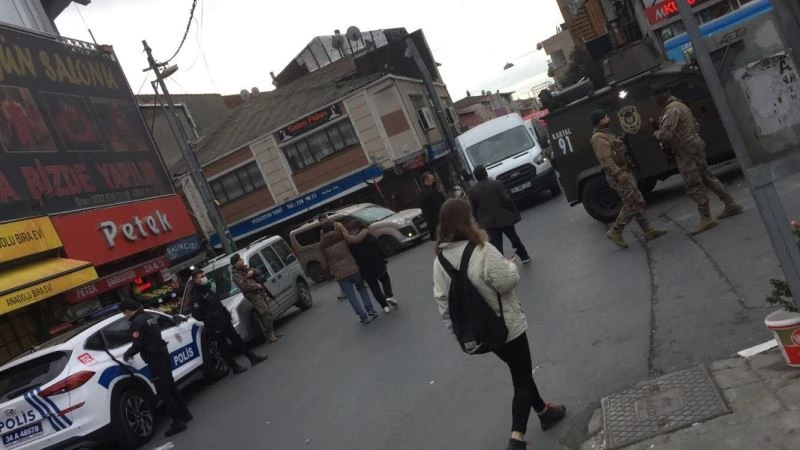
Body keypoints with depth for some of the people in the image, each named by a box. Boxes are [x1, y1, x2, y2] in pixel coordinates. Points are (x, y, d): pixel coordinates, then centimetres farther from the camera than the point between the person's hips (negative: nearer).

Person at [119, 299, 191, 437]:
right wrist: (132, 352, 19)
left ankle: (178, 423, -2)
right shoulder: (149, 317, 12)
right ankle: (185, 413, 28)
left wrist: (127, 354, -2)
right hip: (163, 355, 9)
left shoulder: (137, 322, -17)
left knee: (164, 393, -4)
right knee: (171, 387, 18)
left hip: (155, 360, -9)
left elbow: (138, 345, -21)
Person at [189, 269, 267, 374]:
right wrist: (208, 320, -16)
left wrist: (227, 315, 15)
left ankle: (252, 358, 18)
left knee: (237, 340, 12)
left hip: (225, 322, 8)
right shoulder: (196, 295, -15)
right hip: (215, 326, -8)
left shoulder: (208, 289, 12)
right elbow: (196, 314, -20)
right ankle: (235, 367, 11)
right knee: (224, 346, 1)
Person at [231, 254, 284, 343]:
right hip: (254, 296, -8)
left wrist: (252, 272, -7)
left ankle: (272, 333, 22)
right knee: (266, 314, -16)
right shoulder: (236, 276, -10)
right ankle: (270, 335, -11)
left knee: (268, 315, 12)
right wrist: (256, 286, -15)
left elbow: (258, 273, 14)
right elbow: (244, 286, -22)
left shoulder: (245, 268, 15)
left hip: (260, 293, 8)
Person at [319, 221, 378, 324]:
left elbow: (327, 261, 9)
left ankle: (364, 317, 4)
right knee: (362, 289, 21)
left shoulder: (323, 246, 0)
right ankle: (371, 311, 15)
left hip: (340, 274, -1)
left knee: (351, 297, 7)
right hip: (353, 269, 1)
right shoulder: (342, 237, 0)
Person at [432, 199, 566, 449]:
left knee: (520, 372, 26)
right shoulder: (481, 251, -26)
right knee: (522, 380, 6)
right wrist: (510, 264, 1)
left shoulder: (440, 258, -6)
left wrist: (454, 329, 10)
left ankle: (542, 411, 44)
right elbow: (508, 281, -20)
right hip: (507, 326, -7)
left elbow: (442, 299, -1)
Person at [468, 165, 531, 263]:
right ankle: (524, 257, 34)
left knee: (496, 244, 7)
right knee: (514, 238, 19)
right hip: (505, 218, 0)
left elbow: (473, 209, 2)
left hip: (489, 222, 0)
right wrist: (514, 211, -2)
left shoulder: (473, 191, -4)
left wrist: (479, 220, 14)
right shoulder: (496, 184, -11)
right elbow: (507, 199, -14)